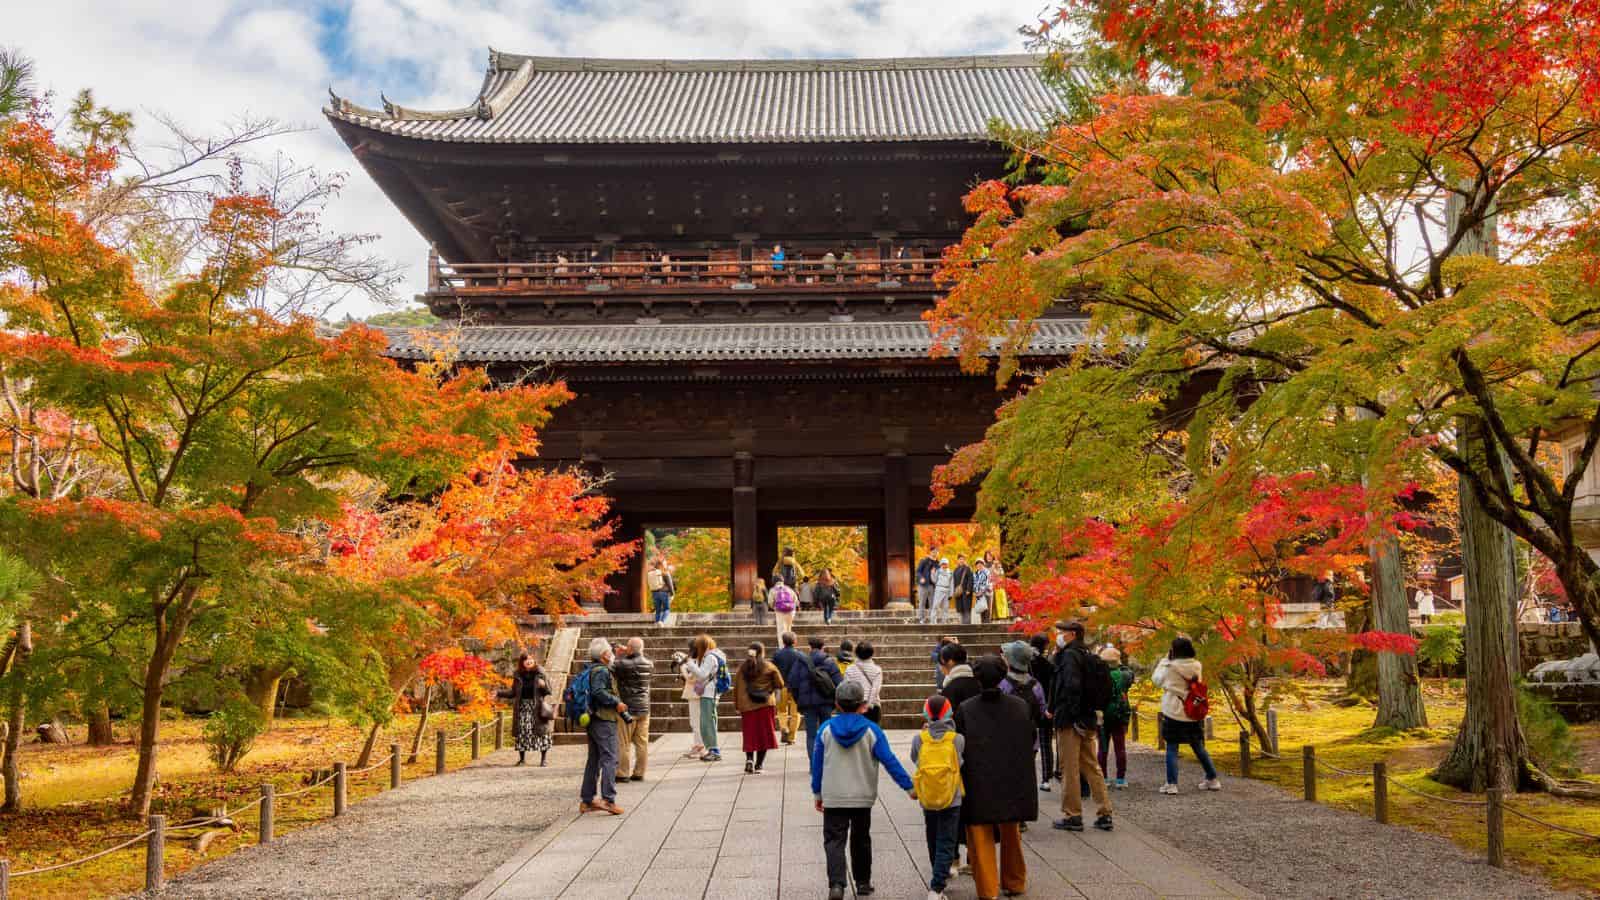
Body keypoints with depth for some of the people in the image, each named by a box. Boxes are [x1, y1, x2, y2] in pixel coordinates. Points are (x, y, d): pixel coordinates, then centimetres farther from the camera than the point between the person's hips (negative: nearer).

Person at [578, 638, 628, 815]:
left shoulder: (589, 670, 15)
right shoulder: (601, 671, -13)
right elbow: (598, 691, -27)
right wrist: (616, 702, -19)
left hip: (592, 721, 10)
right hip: (604, 720, -10)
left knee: (594, 760, 15)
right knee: (609, 759, -9)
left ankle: (586, 800, 19)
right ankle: (608, 799, -15)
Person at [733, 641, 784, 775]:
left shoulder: (742, 668, 4)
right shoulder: (770, 667, -2)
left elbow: (736, 687, 4)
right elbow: (780, 685, 2)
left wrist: (737, 704, 10)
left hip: (747, 706, 2)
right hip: (766, 705, -2)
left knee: (750, 735, 9)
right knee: (764, 735, 5)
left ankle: (749, 759, -12)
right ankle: (758, 766, 3)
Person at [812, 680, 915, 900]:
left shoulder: (826, 729, -5)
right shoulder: (871, 731, -8)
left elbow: (817, 764, 1)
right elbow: (890, 761, -9)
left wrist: (817, 792, 13)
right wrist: (908, 786, -3)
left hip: (833, 798, -1)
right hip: (863, 797, 1)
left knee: (834, 841, 0)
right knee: (861, 840, 18)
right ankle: (863, 882, 27)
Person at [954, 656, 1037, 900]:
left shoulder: (964, 710, -13)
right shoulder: (1021, 706, -6)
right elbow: (1031, 743, 3)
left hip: (978, 788, -3)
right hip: (1014, 785, 3)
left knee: (981, 841, 8)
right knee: (1011, 837, 22)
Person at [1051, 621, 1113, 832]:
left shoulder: (1069, 656, -13)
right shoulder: (1086, 655, 14)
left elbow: (1072, 686, -25)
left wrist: (1056, 712, -18)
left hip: (1070, 721, -9)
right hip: (1088, 720, 9)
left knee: (1069, 770, 0)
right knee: (1092, 768, 14)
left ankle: (1072, 816, 6)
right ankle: (1104, 814, 15)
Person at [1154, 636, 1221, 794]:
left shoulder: (1170, 667, -13)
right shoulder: (1196, 666, -1)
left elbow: (1156, 679, 2)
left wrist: (1164, 660, 8)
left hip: (1174, 713, -4)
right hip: (1193, 713, 4)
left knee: (1172, 748, 2)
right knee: (1198, 748, 18)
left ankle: (1171, 784, -2)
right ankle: (1212, 779, 24)